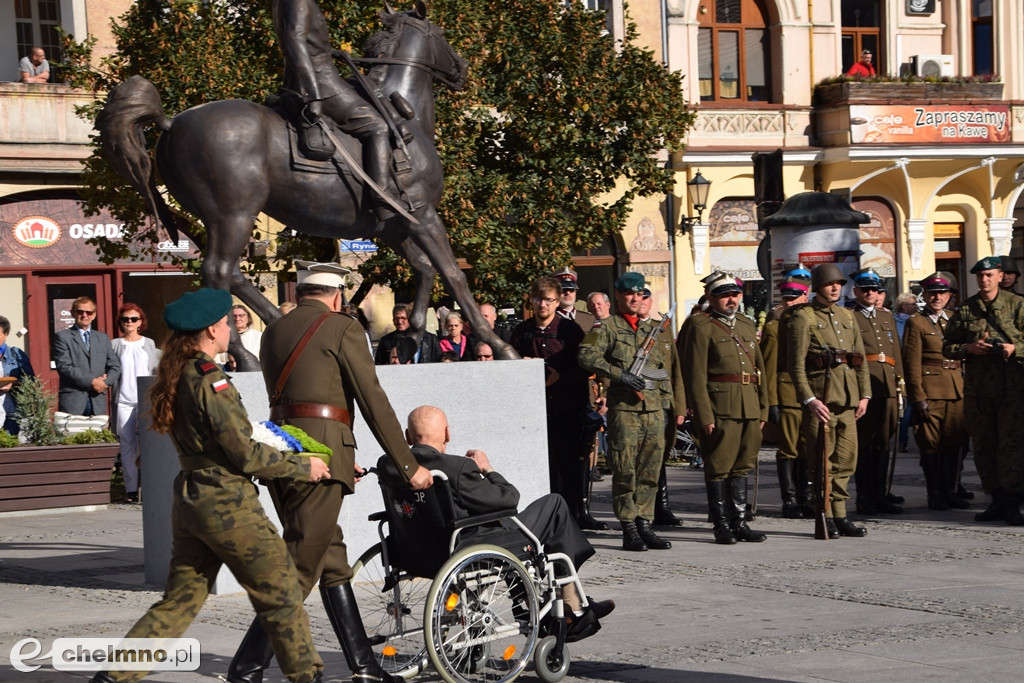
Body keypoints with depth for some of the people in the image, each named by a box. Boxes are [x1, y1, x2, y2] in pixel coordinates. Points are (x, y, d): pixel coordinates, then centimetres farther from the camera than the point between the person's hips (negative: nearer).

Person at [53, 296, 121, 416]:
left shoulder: (103, 338, 20)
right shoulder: (62, 337, 5)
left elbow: (115, 366, 16)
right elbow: (64, 367, -7)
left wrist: (105, 382, -6)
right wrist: (91, 381, -13)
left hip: (98, 403, 4)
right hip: (72, 401, -4)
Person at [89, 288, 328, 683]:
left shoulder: (176, 379, 9)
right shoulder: (210, 381, -17)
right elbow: (245, 455, -16)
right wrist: (302, 468, -5)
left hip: (189, 502, 9)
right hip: (228, 504, -9)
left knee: (180, 601, 12)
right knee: (281, 595, 6)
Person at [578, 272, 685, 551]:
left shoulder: (653, 330, 20)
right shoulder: (607, 327, 3)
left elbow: (670, 370, 23)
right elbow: (587, 355, -13)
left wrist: (678, 407, 17)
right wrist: (621, 375, -20)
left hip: (655, 408, 5)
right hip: (624, 407, -5)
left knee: (650, 471, 5)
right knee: (625, 471, -5)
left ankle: (644, 526, 11)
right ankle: (629, 531, -2)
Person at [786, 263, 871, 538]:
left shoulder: (847, 316, 17)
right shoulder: (802, 318, -3)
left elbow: (860, 358, 18)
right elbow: (796, 364, -9)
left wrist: (864, 394, 8)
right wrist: (809, 399, -17)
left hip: (848, 399, 6)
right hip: (820, 398, -6)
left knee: (845, 459, 7)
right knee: (822, 460, -3)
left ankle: (840, 516, 13)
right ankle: (826, 518, 2)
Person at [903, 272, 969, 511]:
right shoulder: (916, 323, 0)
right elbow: (912, 363, -5)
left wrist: (966, 390, 10)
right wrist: (918, 398, -12)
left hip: (957, 390, 5)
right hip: (930, 390, -5)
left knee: (953, 443, 6)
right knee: (931, 445, -2)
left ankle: (949, 491, 14)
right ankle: (935, 494, 5)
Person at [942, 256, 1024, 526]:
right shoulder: (965, 310, 11)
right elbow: (947, 347, 13)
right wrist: (969, 348, -5)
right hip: (977, 389, 3)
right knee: (983, 447, 5)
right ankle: (997, 500, 14)